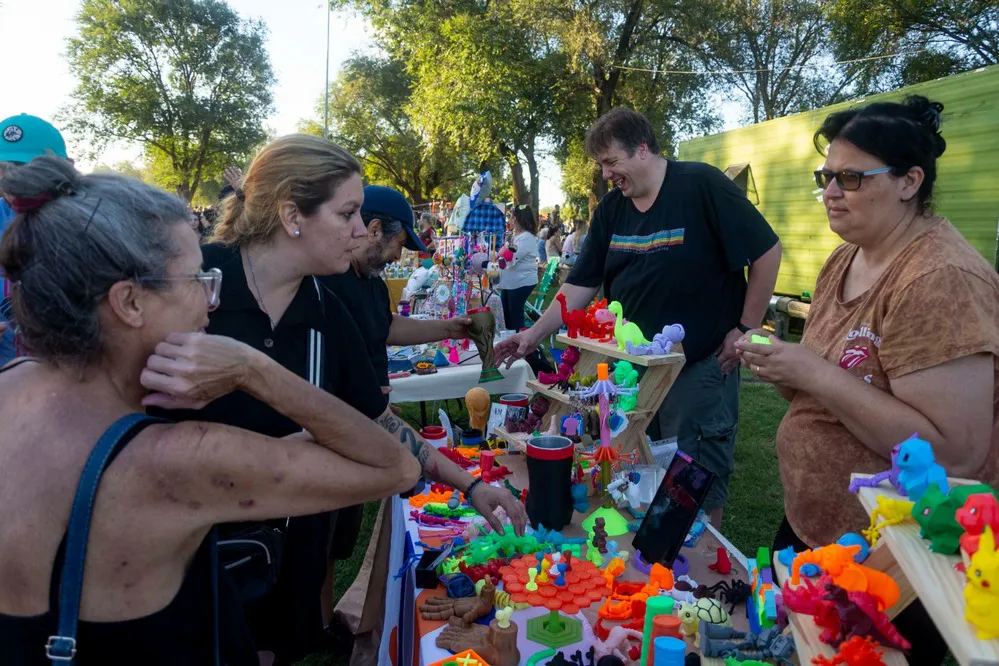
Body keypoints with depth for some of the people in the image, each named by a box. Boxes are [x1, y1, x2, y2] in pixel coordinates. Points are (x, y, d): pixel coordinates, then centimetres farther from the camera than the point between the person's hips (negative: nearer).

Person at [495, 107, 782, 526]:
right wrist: (535, 334, -2)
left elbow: (767, 251, -10)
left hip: (701, 365, -6)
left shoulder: (700, 185, -12)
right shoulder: (610, 209, 5)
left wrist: (746, 329, -9)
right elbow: (581, 285, 6)